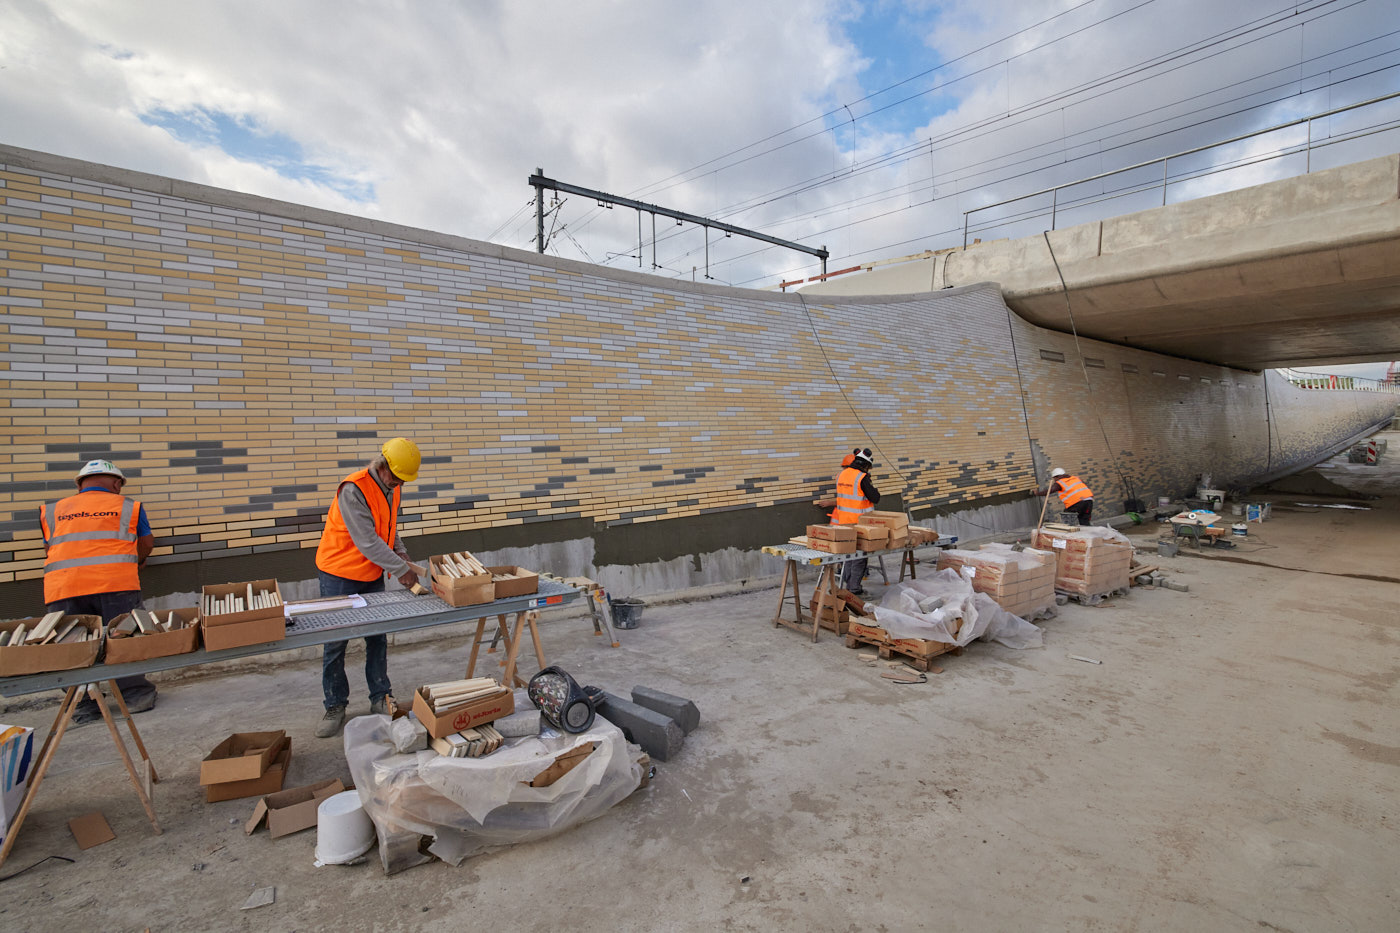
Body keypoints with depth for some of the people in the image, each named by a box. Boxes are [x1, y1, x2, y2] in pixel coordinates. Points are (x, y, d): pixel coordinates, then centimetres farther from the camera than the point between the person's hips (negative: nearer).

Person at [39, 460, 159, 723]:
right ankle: (135, 695, 8)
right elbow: (147, 543, 18)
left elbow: (49, 548, 25)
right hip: (115, 583, -2)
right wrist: (136, 561, 39)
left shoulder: (53, 511, 18)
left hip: (63, 589, 2)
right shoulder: (127, 506, 12)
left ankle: (84, 706, 12)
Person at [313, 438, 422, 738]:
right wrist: (401, 569, -24)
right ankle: (335, 706, 17)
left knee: (378, 638, 9)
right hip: (339, 576, -6)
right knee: (335, 642, 4)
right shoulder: (353, 489, -25)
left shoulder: (391, 488, 1)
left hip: (372, 575, 7)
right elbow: (367, 541, -27)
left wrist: (400, 552, -4)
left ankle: (380, 698, 20)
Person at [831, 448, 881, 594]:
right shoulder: (862, 478, -17)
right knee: (860, 554, 4)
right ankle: (854, 587, 7)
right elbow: (875, 498, -15)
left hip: (844, 520, 7)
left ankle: (845, 583, 21)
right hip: (859, 522, -7)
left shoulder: (841, 475, 5)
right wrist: (871, 485, 2)